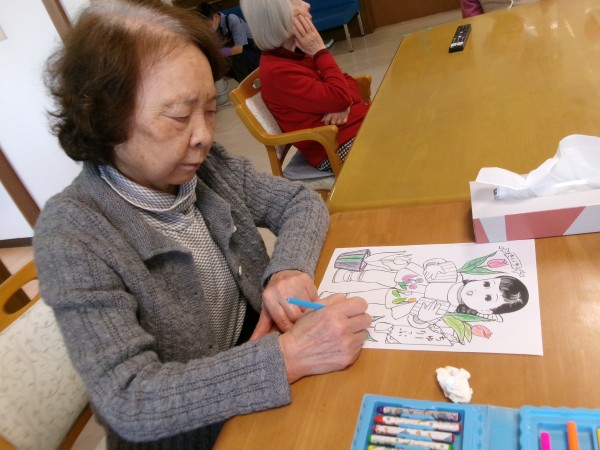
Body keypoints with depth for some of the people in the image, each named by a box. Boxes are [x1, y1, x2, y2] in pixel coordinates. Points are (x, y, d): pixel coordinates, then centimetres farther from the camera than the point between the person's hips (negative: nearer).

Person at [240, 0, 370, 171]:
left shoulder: (296, 52, 6)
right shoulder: (277, 72, -21)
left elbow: (347, 80, 11)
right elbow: (339, 97, -23)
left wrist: (343, 105, -12)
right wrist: (321, 51, -13)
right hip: (343, 144, -8)